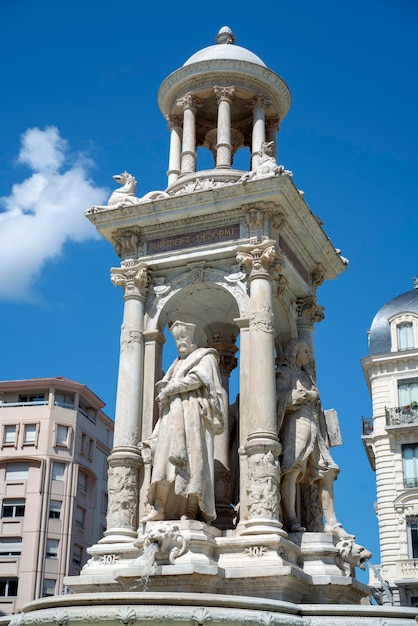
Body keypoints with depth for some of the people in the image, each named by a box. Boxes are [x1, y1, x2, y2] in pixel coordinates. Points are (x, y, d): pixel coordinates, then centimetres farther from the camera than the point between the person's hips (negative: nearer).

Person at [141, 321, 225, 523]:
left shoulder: (205, 357, 11)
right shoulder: (177, 364, 31)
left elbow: (197, 378, -6)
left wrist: (169, 389, -7)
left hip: (193, 412, -5)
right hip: (172, 414, 6)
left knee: (192, 458, -15)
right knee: (165, 458, -10)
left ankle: (191, 509, -20)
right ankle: (159, 508, -19)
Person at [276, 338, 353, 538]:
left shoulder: (306, 376, 29)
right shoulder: (284, 373, 8)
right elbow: (279, 397, -8)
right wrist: (304, 395, -7)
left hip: (313, 428, 8)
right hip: (296, 425, -7)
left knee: (326, 473, -2)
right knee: (292, 469, -21)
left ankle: (331, 523, -5)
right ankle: (291, 520, -26)